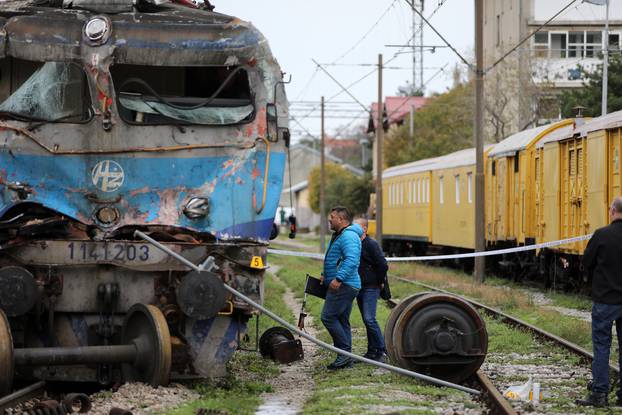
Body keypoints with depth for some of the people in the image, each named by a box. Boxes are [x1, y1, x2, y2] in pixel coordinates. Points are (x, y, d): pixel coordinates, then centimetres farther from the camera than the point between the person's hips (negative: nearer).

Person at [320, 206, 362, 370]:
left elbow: (351, 260, -29)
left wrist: (338, 278, -34)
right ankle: (345, 357, 13)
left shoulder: (348, 236, -15)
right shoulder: (339, 236, 20)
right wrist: (325, 275, 23)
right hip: (341, 286, 11)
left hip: (344, 286, -11)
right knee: (342, 321, 11)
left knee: (328, 316, -15)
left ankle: (345, 352, -14)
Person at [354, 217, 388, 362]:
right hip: (359, 289, 8)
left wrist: (379, 282, -9)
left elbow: (383, 265, -19)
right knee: (367, 320, 11)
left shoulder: (371, 244, -14)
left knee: (369, 319, -16)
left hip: (371, 288, -8)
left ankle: (381, 349, -9)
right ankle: (372, 351, 16)